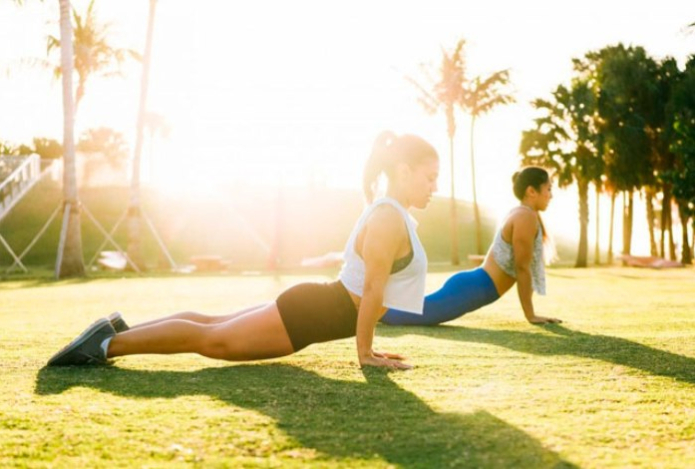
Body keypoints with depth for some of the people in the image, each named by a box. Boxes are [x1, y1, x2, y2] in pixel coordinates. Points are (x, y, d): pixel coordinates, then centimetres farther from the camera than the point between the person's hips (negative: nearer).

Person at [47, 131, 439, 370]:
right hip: (309, 314, -10)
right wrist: (365, 353, -15)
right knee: (212, 339, -8)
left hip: (317, 307, 10)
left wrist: (366, 344, 20)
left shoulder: (391, 215, 15)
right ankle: (110, 343, -7)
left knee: (213, 326, 14)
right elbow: (372, 290, -20)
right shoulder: (390, 218, -18)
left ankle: (119, 331, 16)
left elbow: (371, 289, 21)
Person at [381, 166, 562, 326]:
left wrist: (530, 312, 20)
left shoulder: (521, 215, 19)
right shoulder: (526, 217, -12)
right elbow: (522, 268, -14)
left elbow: (523, 267, 22)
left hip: (473, 289, 10)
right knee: (413, 311, -13)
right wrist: (530, 315, -11)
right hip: (470, 289, -10)